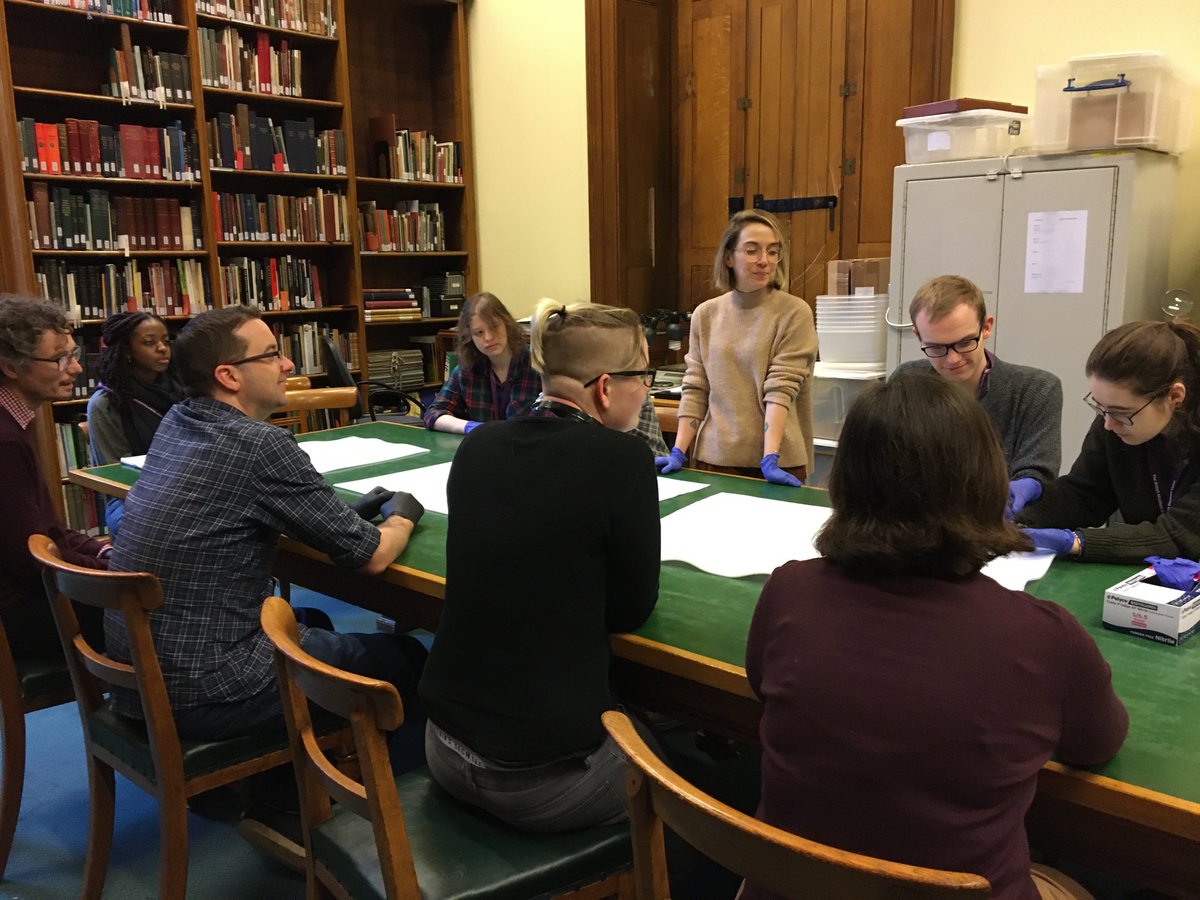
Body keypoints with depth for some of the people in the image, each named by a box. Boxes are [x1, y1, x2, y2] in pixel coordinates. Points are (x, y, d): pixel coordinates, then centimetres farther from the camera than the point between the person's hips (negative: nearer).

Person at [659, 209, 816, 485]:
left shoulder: (795, 313, -6)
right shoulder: (705, 314, 4)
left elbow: (780, 389, -13)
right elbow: (695, 390, 3)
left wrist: (770, 460, -21)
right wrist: (678, 452, -5)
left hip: (776, 464, -2)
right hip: (715, 458, 3)